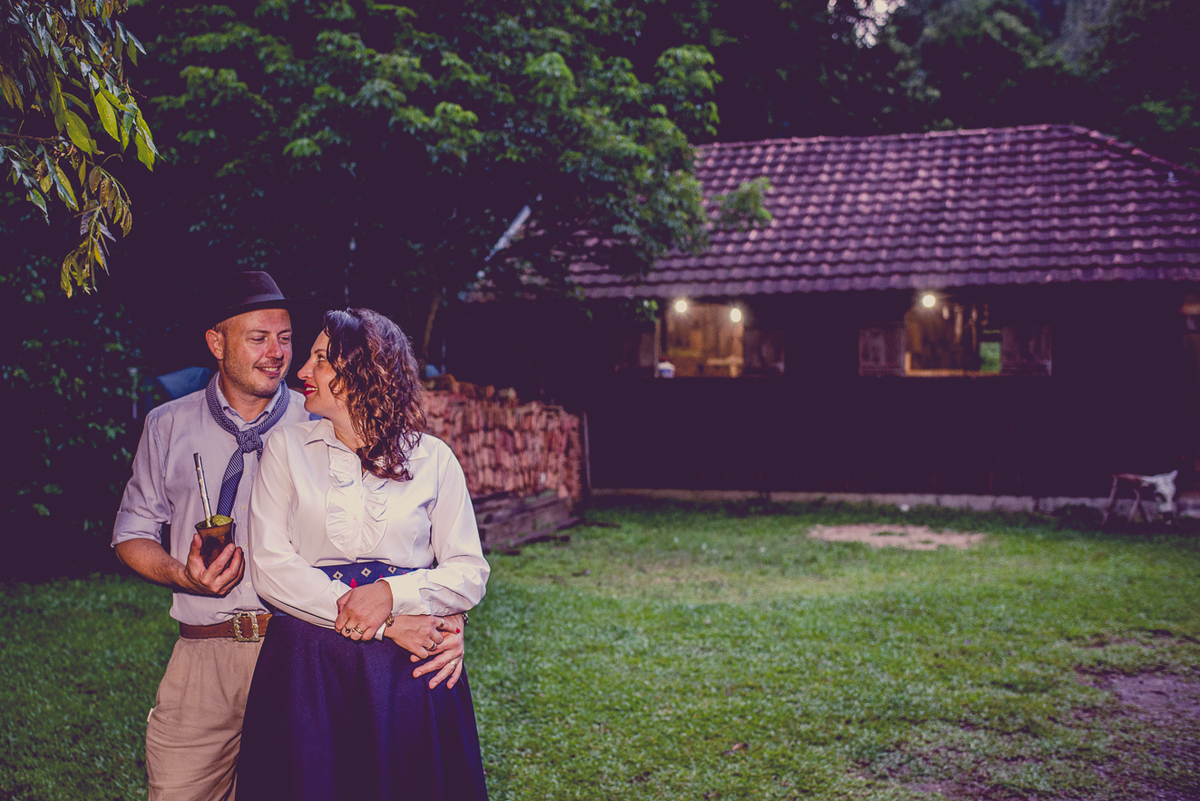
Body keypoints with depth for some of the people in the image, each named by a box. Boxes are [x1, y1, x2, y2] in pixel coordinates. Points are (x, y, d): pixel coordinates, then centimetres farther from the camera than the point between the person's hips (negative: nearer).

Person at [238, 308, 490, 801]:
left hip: (410, 672, 0)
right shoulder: (287, 447, 5)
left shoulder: (433, 459, 4)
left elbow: (470, 574, 3)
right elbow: (269, 566, -4)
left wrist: (392, 594, -16)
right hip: (307, 670, 0)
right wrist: (386, 625, -11)